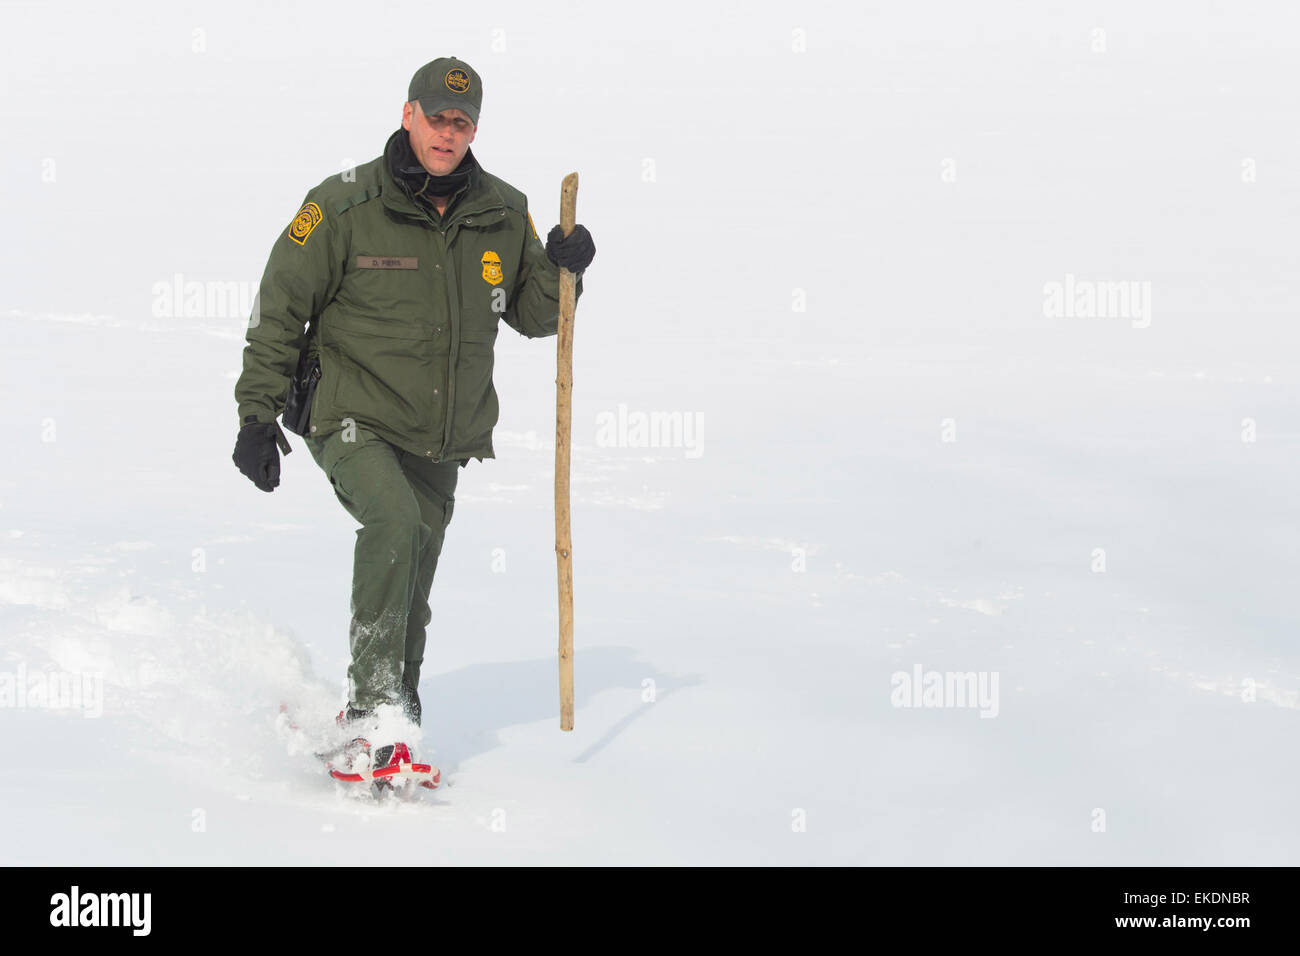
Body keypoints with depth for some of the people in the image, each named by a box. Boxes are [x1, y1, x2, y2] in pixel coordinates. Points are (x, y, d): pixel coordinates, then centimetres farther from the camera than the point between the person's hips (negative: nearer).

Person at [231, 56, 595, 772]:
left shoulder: (503, 215, 4)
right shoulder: (345, 206, -8)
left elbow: (533, 317, 13)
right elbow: (280, 310, -3)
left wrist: (560, 271, -9)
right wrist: (257, 415, -6)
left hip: (440, 441, 5)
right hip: (354, 421, -4)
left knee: (410, 593, 10)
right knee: (394, 520, -30)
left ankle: (397, 719, 27)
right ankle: (369, 707, -24)